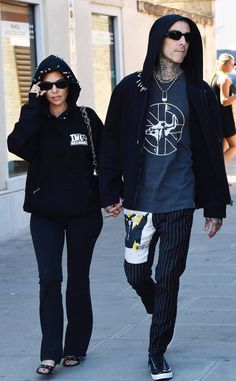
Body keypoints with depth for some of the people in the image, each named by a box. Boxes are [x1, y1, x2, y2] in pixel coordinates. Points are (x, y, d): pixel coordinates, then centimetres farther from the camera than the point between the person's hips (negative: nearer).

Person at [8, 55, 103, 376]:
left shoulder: (86, 118, 1)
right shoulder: (34, 120, 2)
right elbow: (17, 145, -18)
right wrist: (33, 105, -17)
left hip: (83, 213, 0)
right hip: (45, 214, 0)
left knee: (78, 279, 8)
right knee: (49, 280, -8)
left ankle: (75, 347, 19)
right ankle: (50, 353, -5)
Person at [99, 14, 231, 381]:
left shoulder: (199, 92, 0)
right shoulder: (131, 89, 0)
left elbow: (211, 150, 2)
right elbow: (112, 143, 3)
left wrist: (215, 206, 1)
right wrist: (112, 194, 0)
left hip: (179, 200, -1)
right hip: (139, 199, 1)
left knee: (168, 277, 4)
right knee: (136, 272, 6)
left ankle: (158, 351, 18)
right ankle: (161, 312, 40)